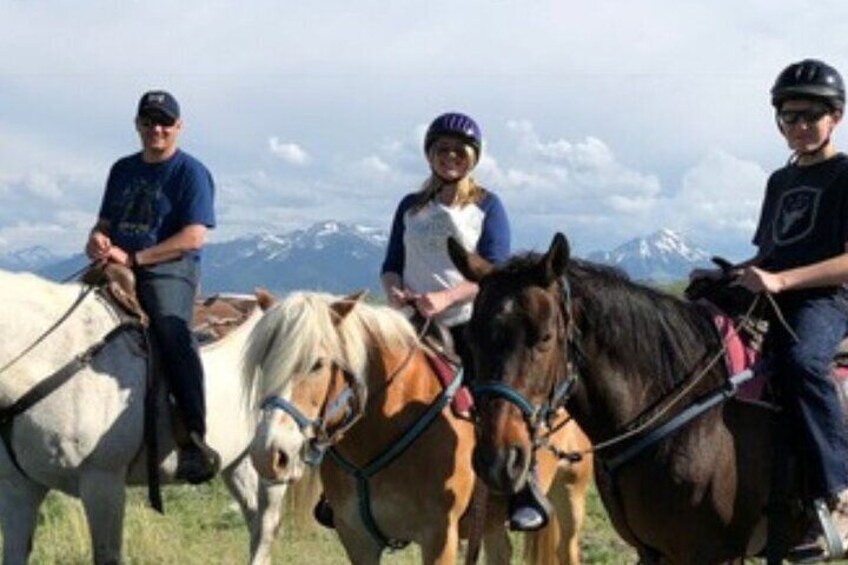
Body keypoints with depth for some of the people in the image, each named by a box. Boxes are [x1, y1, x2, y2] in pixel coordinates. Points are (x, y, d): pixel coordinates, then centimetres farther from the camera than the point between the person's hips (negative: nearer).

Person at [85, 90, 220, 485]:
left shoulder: (191, 173, 2)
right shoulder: (123, 170, 22)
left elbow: (194, 236, -10)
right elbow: (105, 222, 29)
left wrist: (132, 257, -15)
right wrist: (97, 239, 2)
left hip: (169, 271, -7)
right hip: (115, 271, 7)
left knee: (172, 330, -33)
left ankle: (194, 438, -38)